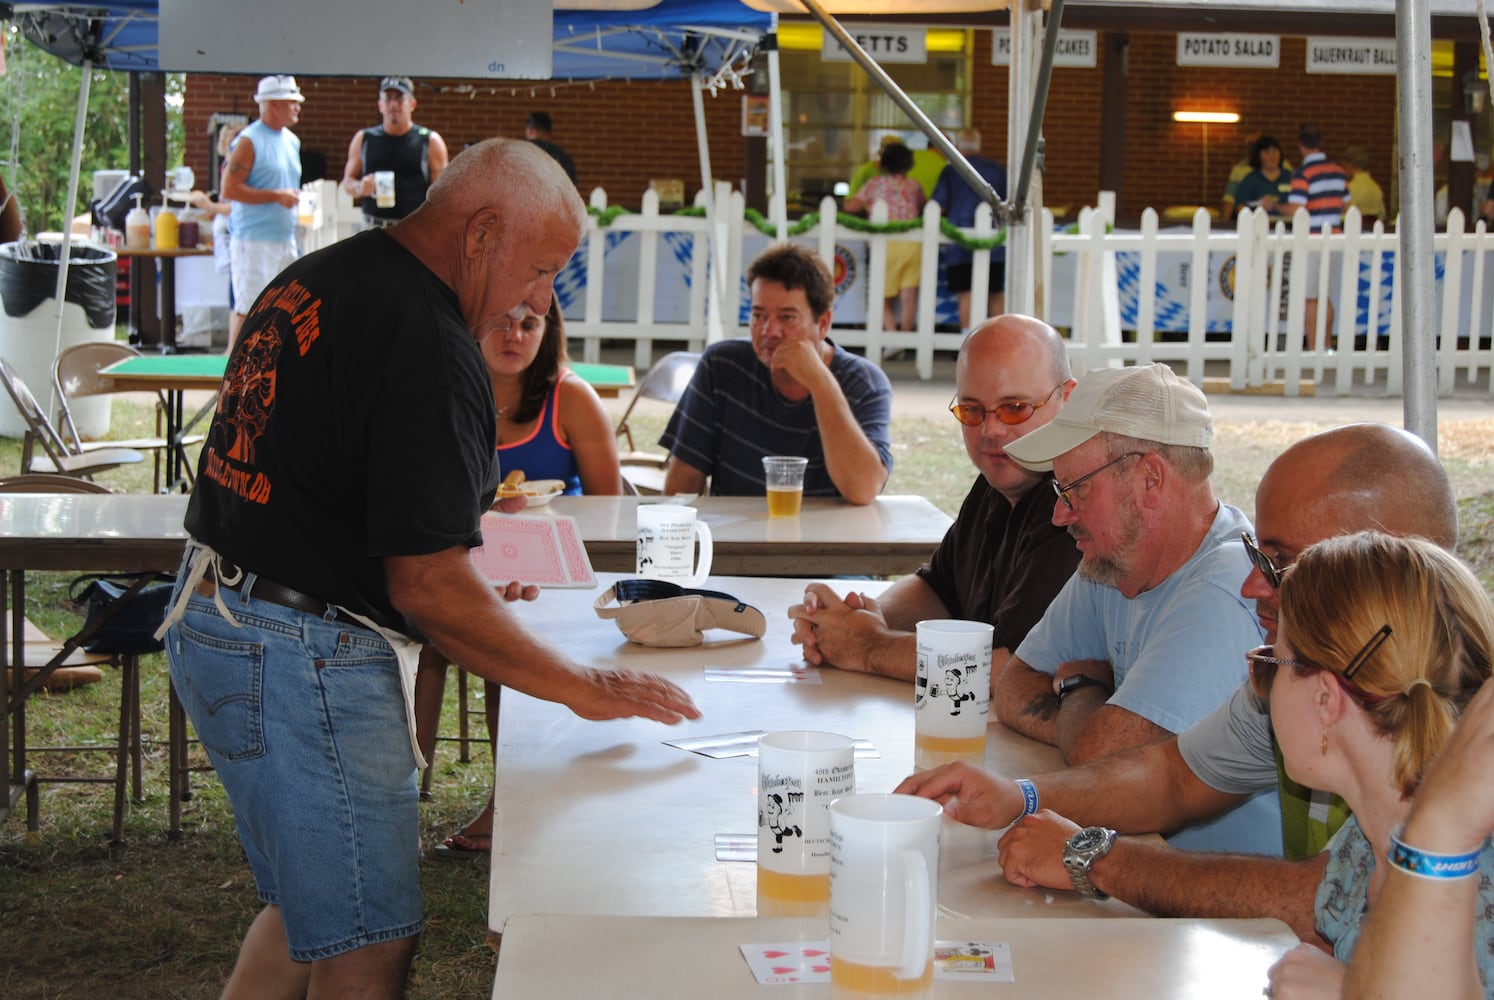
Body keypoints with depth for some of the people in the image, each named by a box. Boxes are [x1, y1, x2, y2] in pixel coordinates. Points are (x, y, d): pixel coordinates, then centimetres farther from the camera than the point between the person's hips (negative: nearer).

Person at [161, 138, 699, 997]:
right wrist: (587, 690, -14)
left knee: (312, 910, 24)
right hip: (304, 657, -10)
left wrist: (462, 590, 18)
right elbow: (428, 586, -22)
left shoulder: (315, 280, 10)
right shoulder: (429, 348, -21)